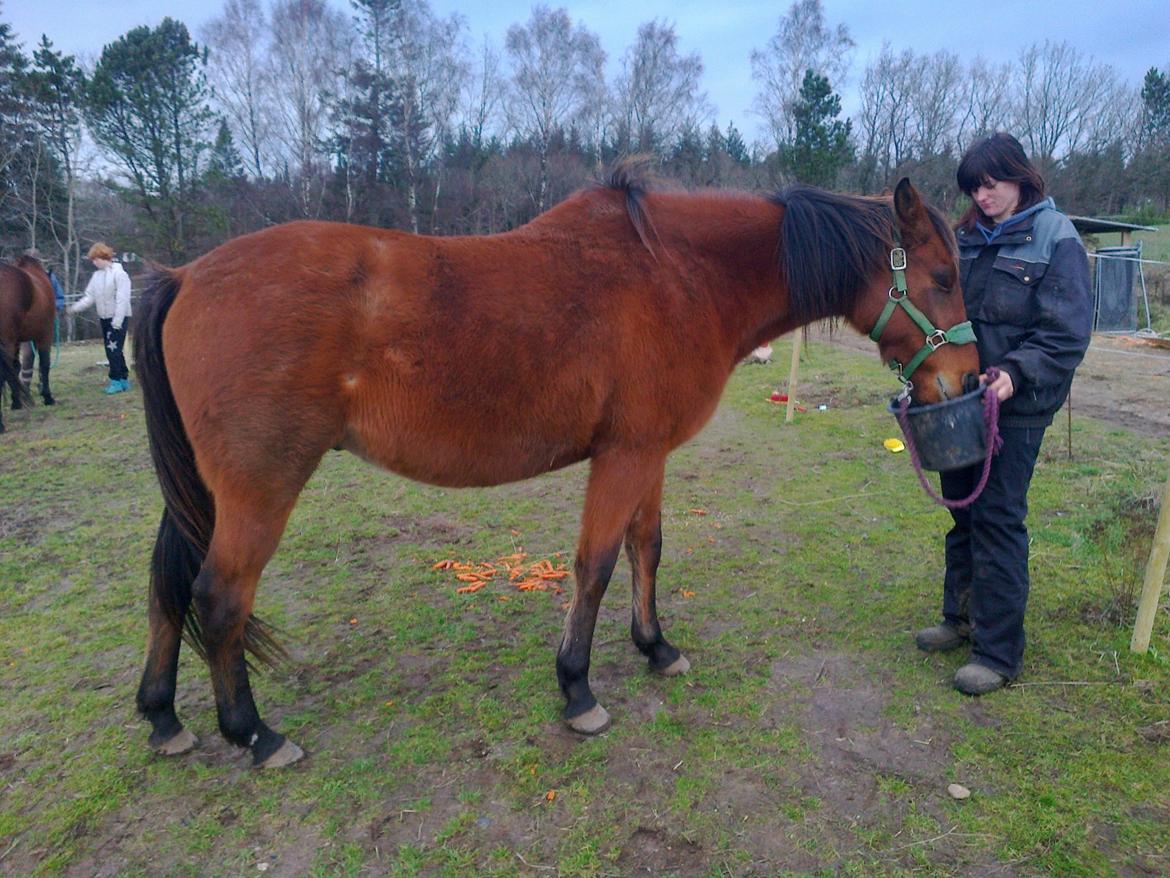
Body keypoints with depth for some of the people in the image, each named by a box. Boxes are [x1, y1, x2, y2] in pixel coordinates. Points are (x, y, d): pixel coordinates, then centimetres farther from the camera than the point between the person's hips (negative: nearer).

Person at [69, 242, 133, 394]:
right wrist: (76, 307, -6)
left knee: (114, 349, -11)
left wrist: (117, 320, -20)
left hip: (119, 318, -8)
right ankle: (123, 378, 17)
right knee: (111, 350, 10)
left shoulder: (119, 273, -12)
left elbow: (122, 299, -17)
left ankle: (116, 380, -5)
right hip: (104, 318, 8)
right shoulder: (97, 275, 10)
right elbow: (90, 296, 10)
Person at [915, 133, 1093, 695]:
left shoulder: (1055, 239, -7)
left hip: (1016, 407, -6)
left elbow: (1067, 335, -12)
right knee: (962, 510, 15)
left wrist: (1016, 373, -27)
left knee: (998, 521, -3)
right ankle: (961, 617, 32)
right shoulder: (968, 236, 9)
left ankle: (999, 652, 9)